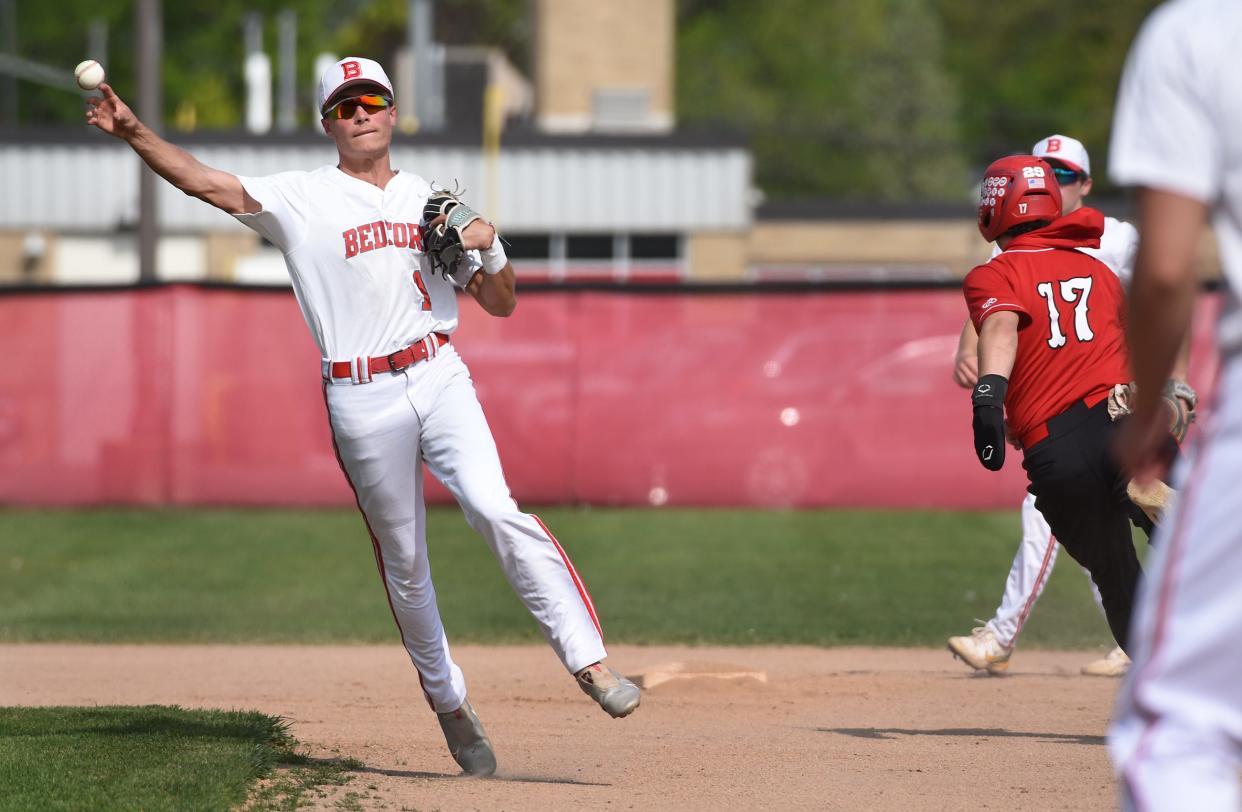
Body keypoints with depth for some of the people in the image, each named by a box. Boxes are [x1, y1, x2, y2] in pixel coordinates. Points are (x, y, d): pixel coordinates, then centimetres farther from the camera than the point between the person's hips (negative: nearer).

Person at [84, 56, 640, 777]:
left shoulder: (433, 202, 16)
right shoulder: (303, 199, 6)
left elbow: (502, 304, 18)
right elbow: (204, 182, -7)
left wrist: (488, 245, -2)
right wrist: (134, 132, -21)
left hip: (440, 378, 1)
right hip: (362, 400, -1)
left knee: (497, 511, -19)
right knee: (404, 563, 5)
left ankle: (588, 658, -20)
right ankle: (447, 699, 20)